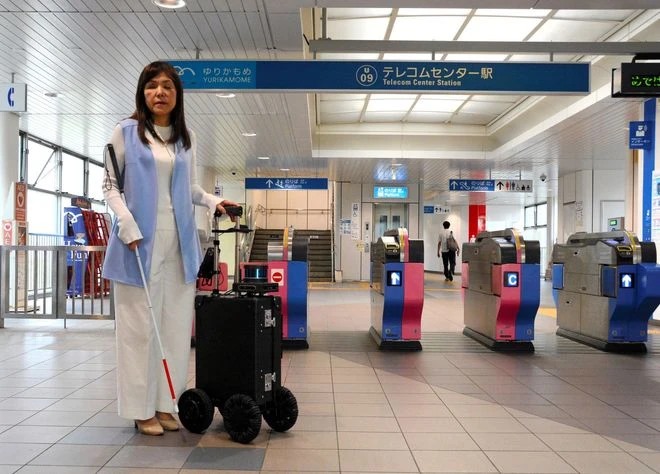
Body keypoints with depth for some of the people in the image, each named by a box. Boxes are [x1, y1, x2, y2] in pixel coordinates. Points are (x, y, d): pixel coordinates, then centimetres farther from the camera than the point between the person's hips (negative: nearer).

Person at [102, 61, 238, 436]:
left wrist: (213, 201, 1)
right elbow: (111, 185, 2)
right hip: (140, 240, -4)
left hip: (180, 242, 4)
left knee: (176, 324, 4)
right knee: (140, 325, -2)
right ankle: (142, 408, 7)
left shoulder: (187, 138, 14)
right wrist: (127, 223, -12)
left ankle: (165, 404, 14)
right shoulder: (126, 132, 4)